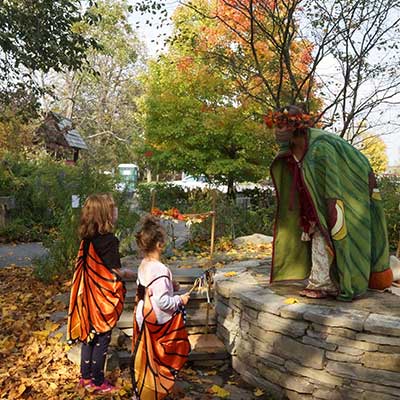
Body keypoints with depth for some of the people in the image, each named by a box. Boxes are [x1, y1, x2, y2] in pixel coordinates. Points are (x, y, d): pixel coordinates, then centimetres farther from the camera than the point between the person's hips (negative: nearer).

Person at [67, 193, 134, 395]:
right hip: (104, 298, -7)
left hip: (88, 296, 7)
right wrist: (127, 272, 0)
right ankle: (98, 383, 20)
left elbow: (91, 267, 8)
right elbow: (115, 272, -20)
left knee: (89, 336, 19)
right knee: (102, 340, 7)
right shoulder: (109, 240, -22)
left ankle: (86, 377, 33)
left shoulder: (86, 239, 1)